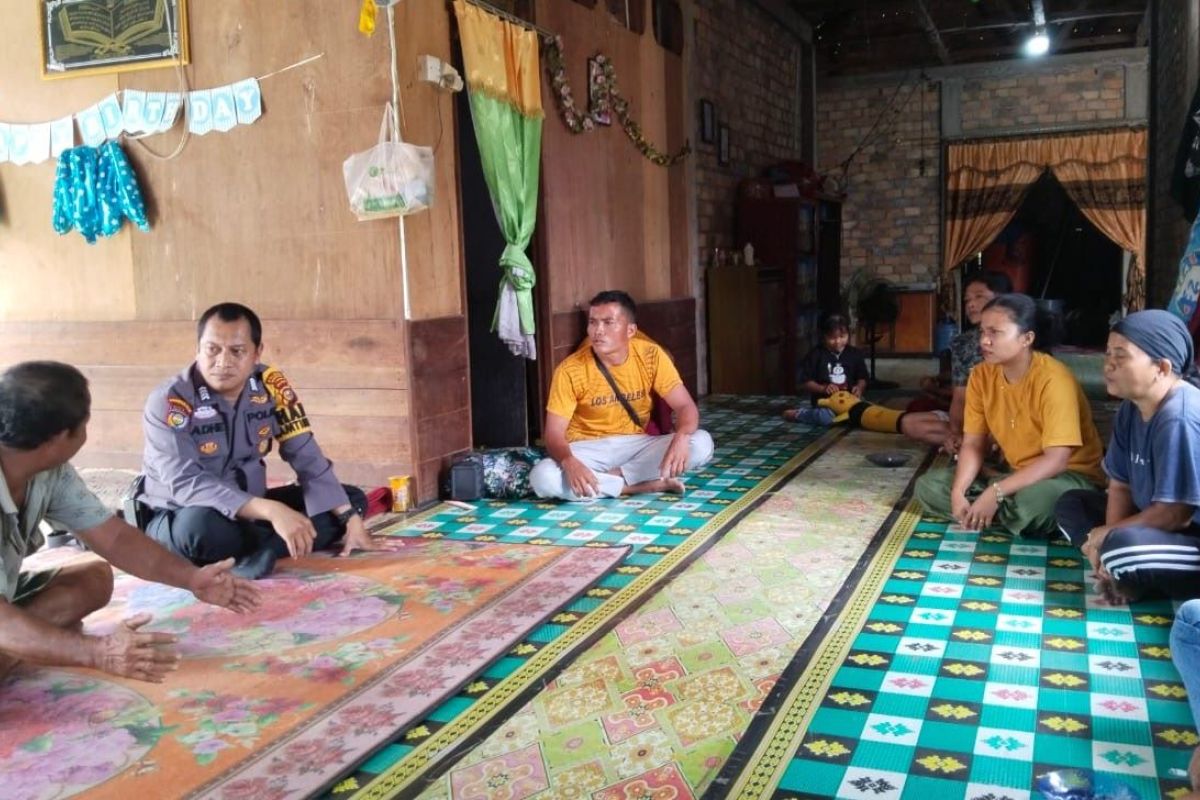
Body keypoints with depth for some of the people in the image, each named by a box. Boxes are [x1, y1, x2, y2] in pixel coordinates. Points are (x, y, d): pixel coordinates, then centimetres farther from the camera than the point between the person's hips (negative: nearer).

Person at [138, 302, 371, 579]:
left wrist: (350, 517, -16)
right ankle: (276, 544, -15)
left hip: (249, 510, 6)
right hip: (180, 519, -6)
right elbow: (186, 484, -31)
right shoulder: (169, 401, -21)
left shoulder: (270, 385, -7)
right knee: (200, 525, -42)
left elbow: (307, 457, -5)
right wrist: (271, 510, -43)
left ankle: (264, 549, -25)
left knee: (353, 499, -5)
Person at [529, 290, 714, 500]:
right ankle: (646, 485, -23)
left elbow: (686, 406, -10)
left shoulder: (651, 356, -10)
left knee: (701, 444, -23)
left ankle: (614, 477, -18)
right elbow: (554, 433, -16)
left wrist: (681, 437, -34)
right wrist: (568, 462, -39)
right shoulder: (570, 370, -15)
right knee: (542, 477, -34)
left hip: (635, 445, 1)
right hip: (588, 450, -1)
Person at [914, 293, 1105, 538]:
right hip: (1016, 473, 7)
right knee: (928, 486, -6)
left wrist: (995, 493, -33)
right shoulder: (981, 375, -6)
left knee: (1034, 501, -42)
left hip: (1070, 476, -7)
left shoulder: (1053, 380, -25)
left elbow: (1056, 460, -28)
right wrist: (958, 492, -20)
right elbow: (973, 444, -3)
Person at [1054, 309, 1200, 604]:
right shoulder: (1130, 409, 2)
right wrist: (1108, 539, -11)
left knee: (1123, 547, -35)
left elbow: (1176, 514, -27)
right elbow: (1120, 486, 5)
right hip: (1159, 525, 10)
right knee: (1071, 504, 9)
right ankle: (1128, 575, -7)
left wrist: (1109, 536, -12)